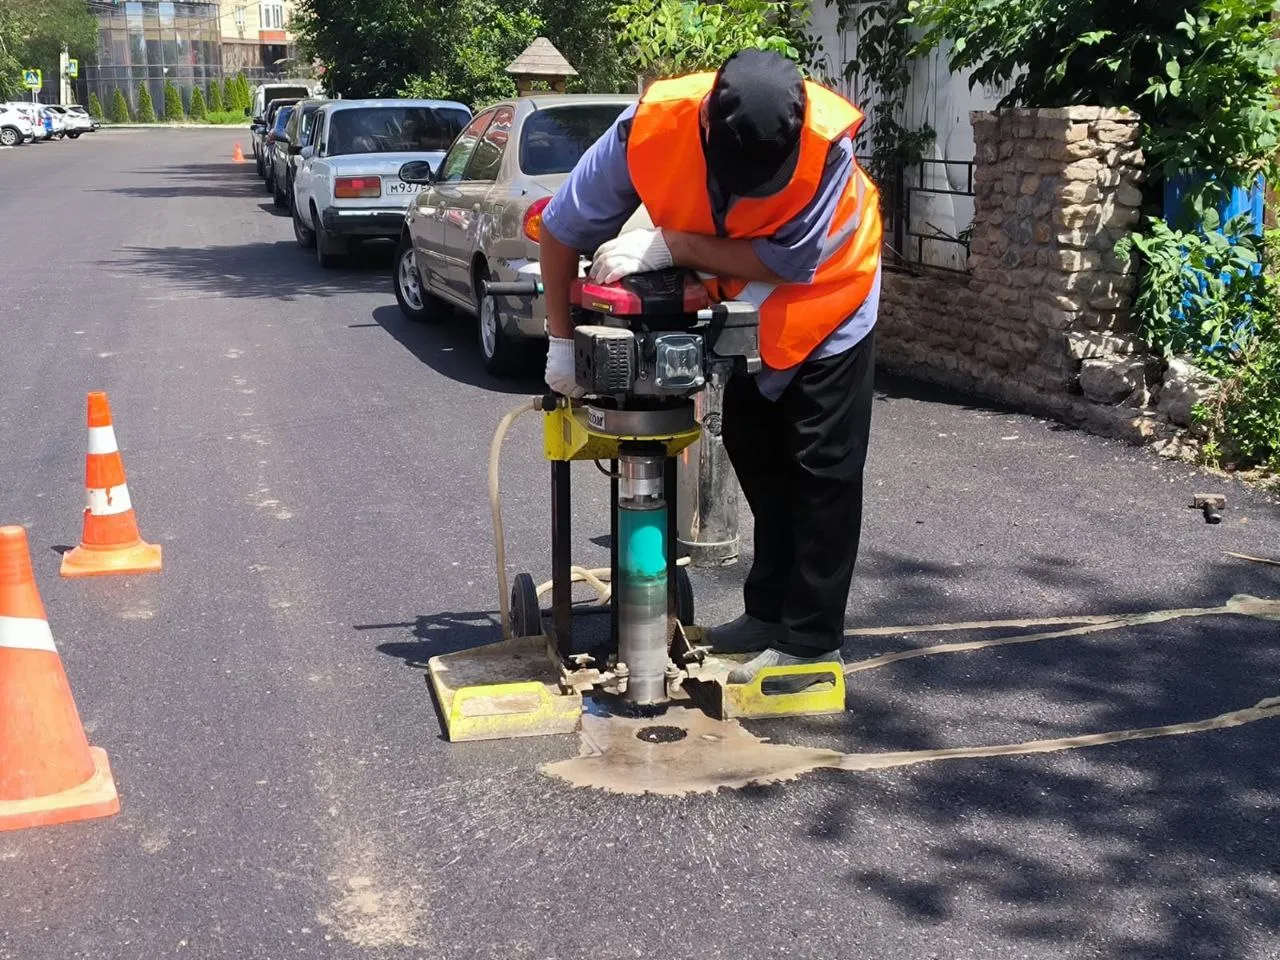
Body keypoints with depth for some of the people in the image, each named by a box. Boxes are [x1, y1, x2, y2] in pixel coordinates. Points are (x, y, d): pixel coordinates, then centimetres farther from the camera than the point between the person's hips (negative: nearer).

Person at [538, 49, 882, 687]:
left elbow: (788, 260, -30)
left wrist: (670, 246, -35)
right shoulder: (650, 126, -30)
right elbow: (563, 229, -19)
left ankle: (813, 640, 3)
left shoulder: (828, 141, -37)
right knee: (754, 455, 12)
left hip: (824, 294, -4)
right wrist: (562, 341, -15)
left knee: (821, 470, -5)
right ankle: (771, 610, 26)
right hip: (746, 304, 4)